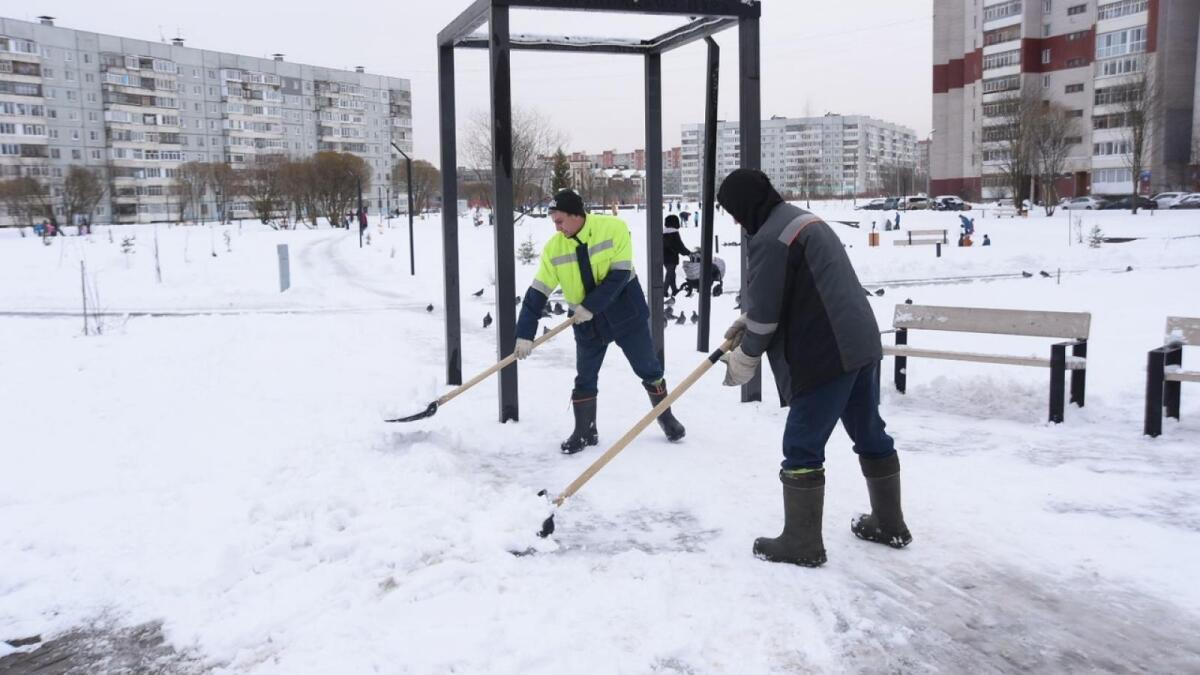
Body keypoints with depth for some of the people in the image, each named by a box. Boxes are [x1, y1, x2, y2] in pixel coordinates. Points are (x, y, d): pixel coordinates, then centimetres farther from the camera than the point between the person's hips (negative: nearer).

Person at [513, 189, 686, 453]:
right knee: (585, 379, 5)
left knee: (649, 370, 9)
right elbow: (537, 293, -9)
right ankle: (585, 432, 22)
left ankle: (666, 418, 30)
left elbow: (619, 275, -21)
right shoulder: (553, 248, -9)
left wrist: (590, 307, -24)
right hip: (587, 322, 2)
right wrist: (525, 335, -15)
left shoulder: (614, 228, -18)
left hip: (626, 312, -2)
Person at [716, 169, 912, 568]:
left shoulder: (769, 239, -14)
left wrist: (741, 363, 2)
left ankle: (801, 543, 8)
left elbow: (765, 314, -13)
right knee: (869, 433, 19)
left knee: (802, 446, -1)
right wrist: (744, 324, 22)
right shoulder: (804, 220, 17)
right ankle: (890, 524, 33)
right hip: (861, 343, 10)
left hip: (826, 355, -10)